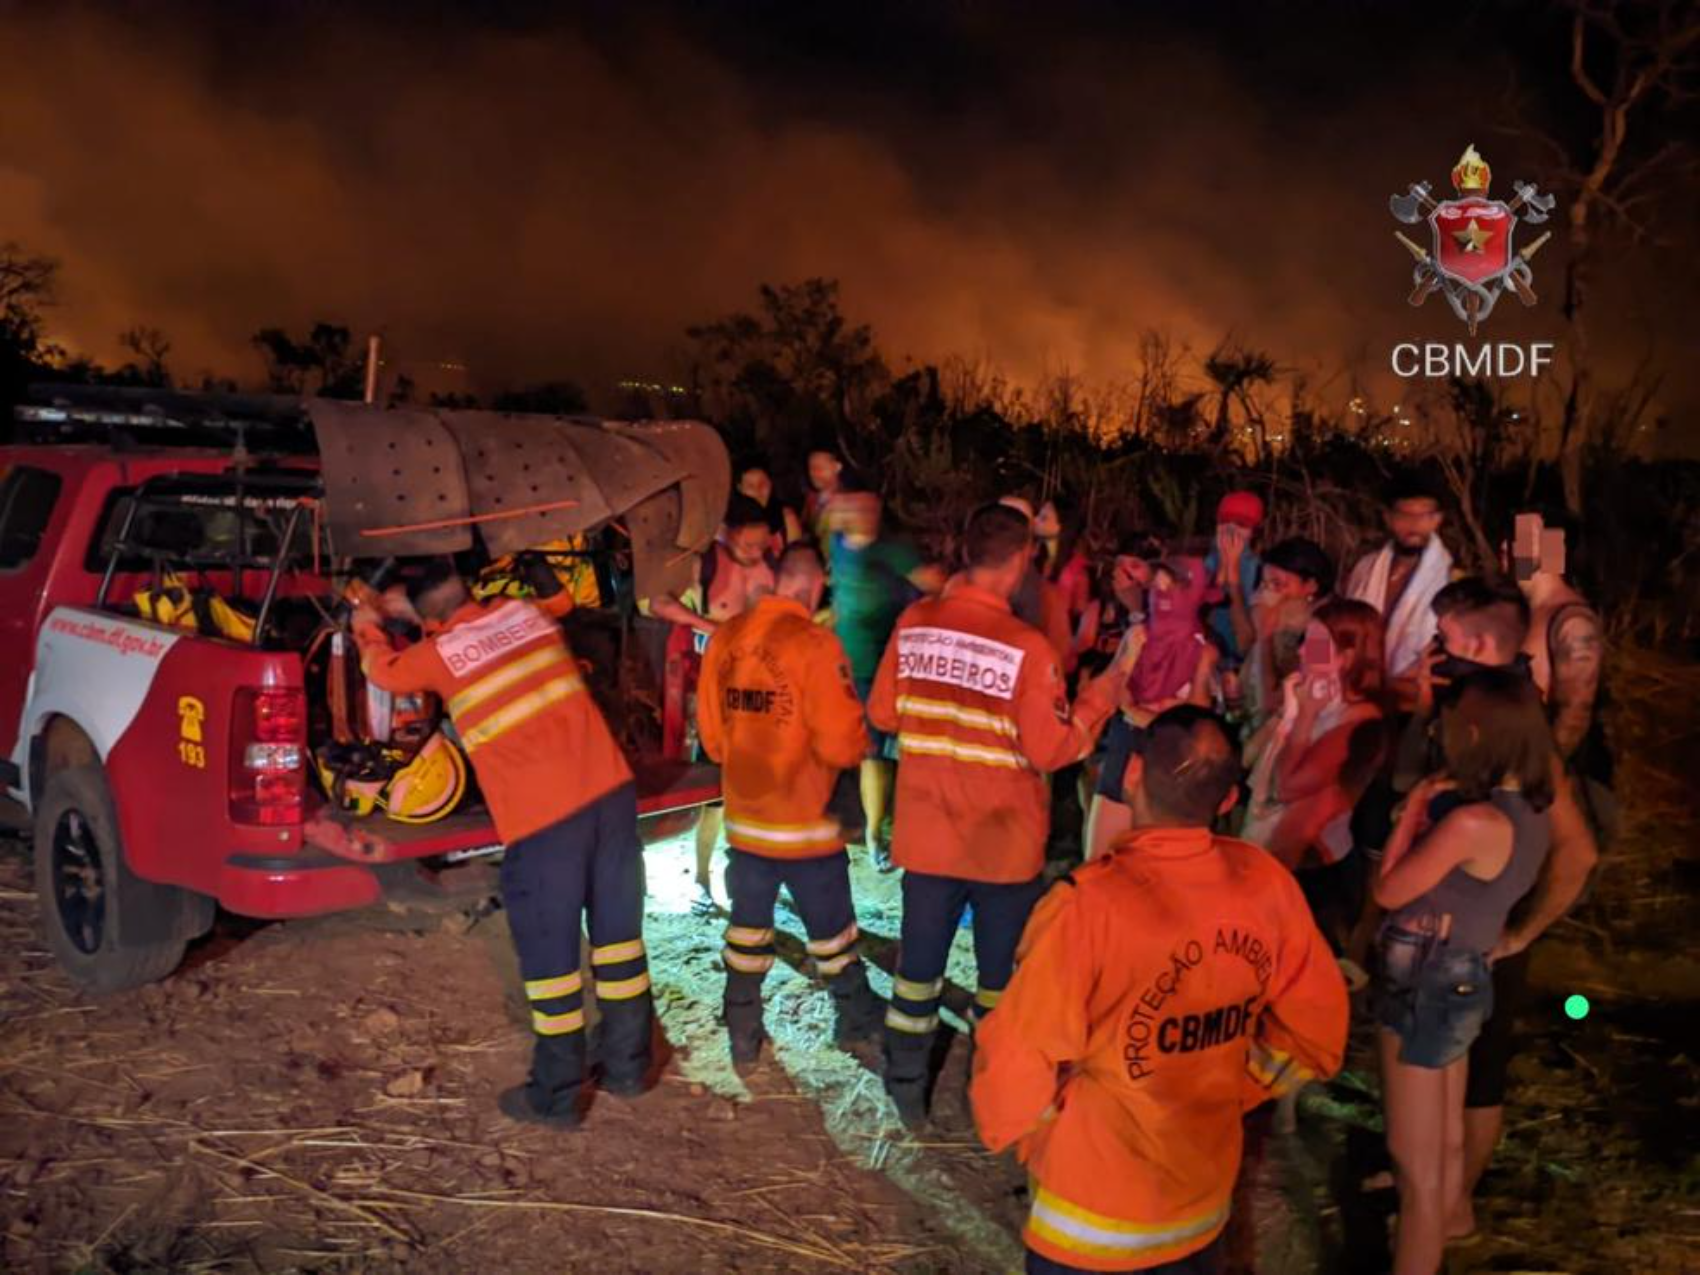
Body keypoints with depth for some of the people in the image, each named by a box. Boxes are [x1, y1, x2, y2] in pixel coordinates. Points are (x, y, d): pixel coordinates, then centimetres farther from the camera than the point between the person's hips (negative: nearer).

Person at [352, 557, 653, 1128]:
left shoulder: (439, 654, 3)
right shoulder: (521, 611, 14)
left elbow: (384, 670, 24)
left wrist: (367, 627, 46)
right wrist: (415, 609, 46)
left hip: (543, 819, -5)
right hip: (610, 790, 5)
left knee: (550, 956, 7)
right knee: (619, 932, 16)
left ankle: (557, 1098, 19)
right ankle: (628, 1068, 30)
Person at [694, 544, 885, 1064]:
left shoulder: (725, 637, -3)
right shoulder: (813, 644, -20)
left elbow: (710, 728, 7)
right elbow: (842, 743, -18)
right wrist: (859, 742, 4)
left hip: (744, 815, 4)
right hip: (805, 818, -4)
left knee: (747, 925, 17)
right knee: (831, 926, 14)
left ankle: (743, 1035, 25)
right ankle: (857, 1017, 33)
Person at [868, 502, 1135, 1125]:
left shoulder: (912, 624, -6)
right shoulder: (1027, 646, -19)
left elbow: (882, 714, 3)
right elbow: (1052, 750, -17)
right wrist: (1104, 693, -5)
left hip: (927, 836, 4)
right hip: (1004, 843, -3)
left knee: (919, 963, 16)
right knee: (1002, 974, 15)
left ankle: (906, 1090, 29)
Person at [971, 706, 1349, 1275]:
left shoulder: (1090, 905, -29)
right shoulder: (1267, 885, -13)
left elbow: (1019, 1064, -22)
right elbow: (1318, 1032, -1)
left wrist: (1023, 1135, -1)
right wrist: (1228, 1095, 10)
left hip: (1098, 1216, -4)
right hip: (1207, 1196, 5)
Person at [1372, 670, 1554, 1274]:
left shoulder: (1473, 821, -27)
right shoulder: (1532, 809, 0)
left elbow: (1387, 891, -16)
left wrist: (1415, 806, -9)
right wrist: (1435, 807, 1)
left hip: (1426, 982, -9)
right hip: (1462, 976, 9)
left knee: (1416, 1163, 5)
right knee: (1445, 1147, 26)